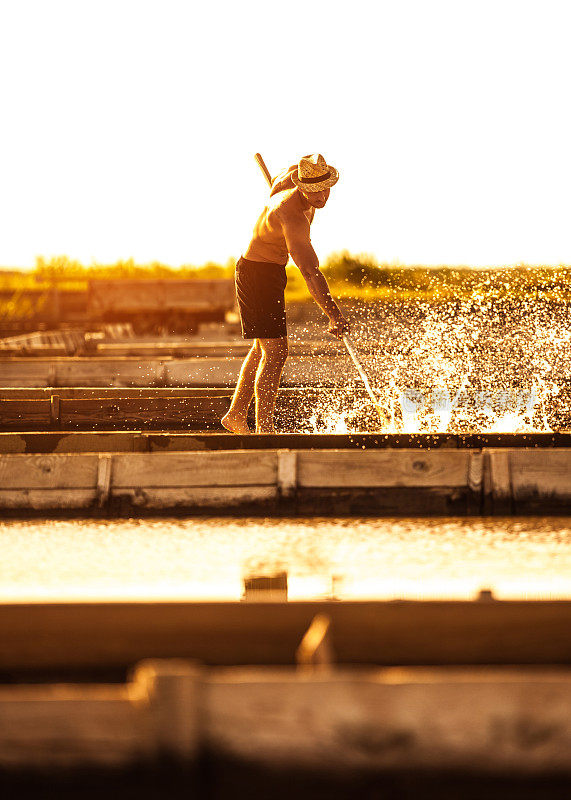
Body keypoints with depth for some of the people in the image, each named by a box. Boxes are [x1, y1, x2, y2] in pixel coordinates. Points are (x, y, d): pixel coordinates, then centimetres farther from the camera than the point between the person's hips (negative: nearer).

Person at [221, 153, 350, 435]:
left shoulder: (294, 175, -8)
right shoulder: (291, 215, -34)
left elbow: (281, 178, 20)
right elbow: (310, 271, -42)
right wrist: (334, 315, -48)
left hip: (272, 271, 10)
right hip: (258, 274, -10)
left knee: (263, 347, 21)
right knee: (275, 353, -14)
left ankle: (236, 415, 32)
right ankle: (264, 430, -12)